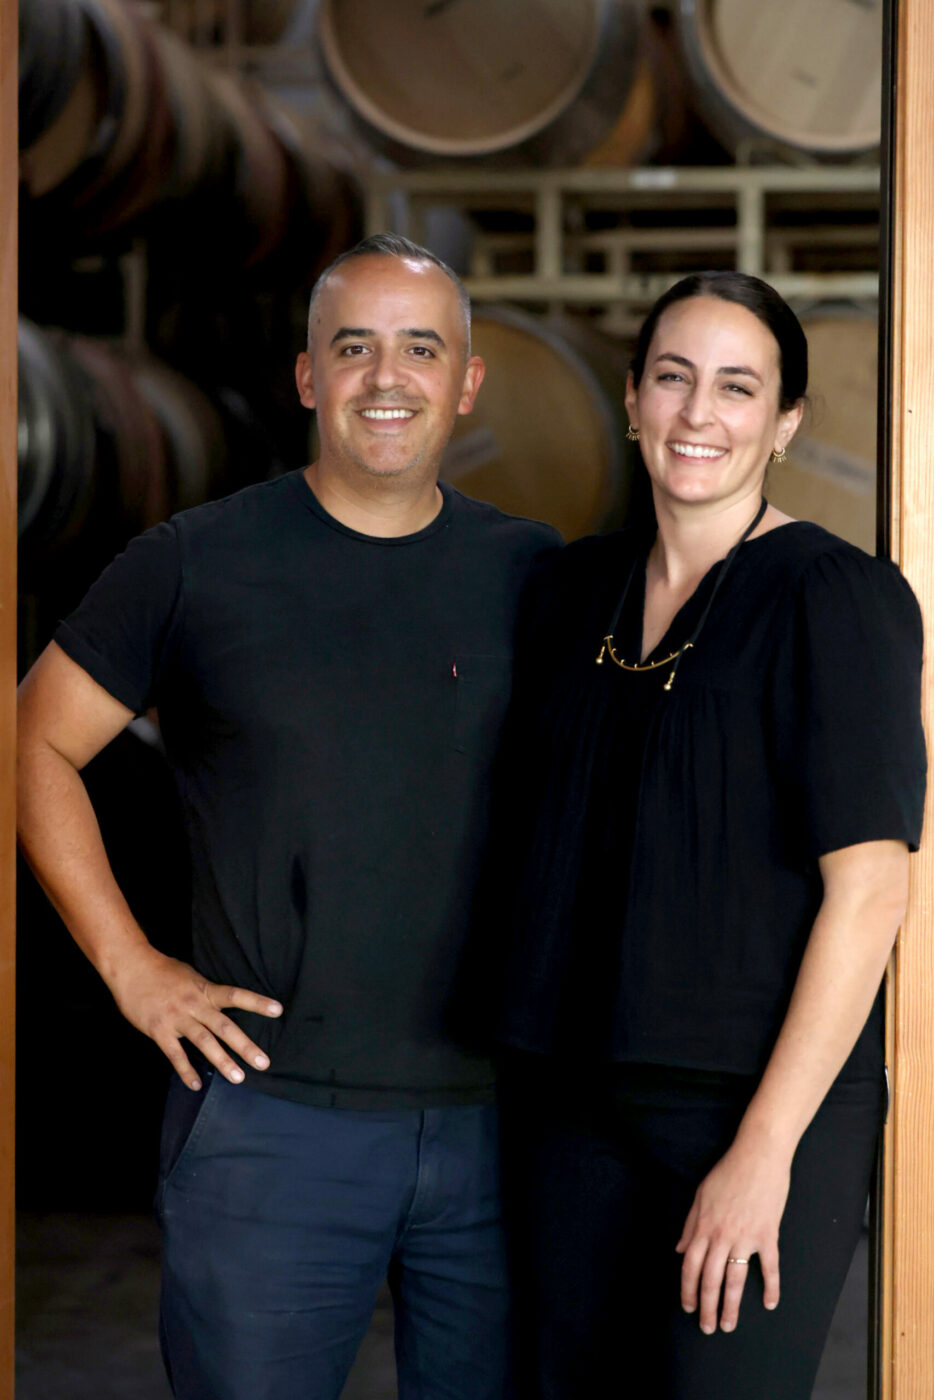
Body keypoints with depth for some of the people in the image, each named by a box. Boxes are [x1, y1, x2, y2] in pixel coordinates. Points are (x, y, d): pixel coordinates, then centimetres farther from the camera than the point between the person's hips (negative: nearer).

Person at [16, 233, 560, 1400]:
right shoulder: (196, 563, -1)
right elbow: (38, 743, 4)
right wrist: (129, 965, -3)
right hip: (271, 1118, -2)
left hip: (501, 1119, 3)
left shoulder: (535, 574, 6)